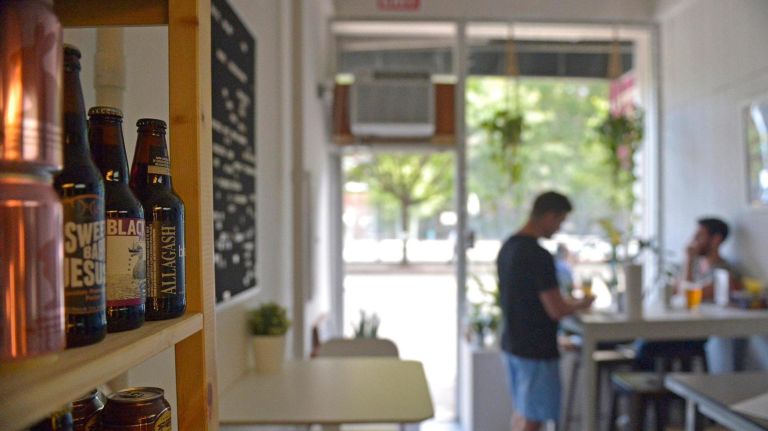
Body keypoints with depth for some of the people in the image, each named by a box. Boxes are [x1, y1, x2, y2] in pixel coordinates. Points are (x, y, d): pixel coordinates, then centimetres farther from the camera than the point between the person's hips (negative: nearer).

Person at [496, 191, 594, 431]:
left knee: (522, 412, 21)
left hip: (512, 344, 9)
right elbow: (556, 310, -22)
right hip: (537, 350, -9)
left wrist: (566, 301, 18)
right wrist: (580, 304, -2)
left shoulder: (508, 247, 6)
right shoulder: (539, 256, -22)